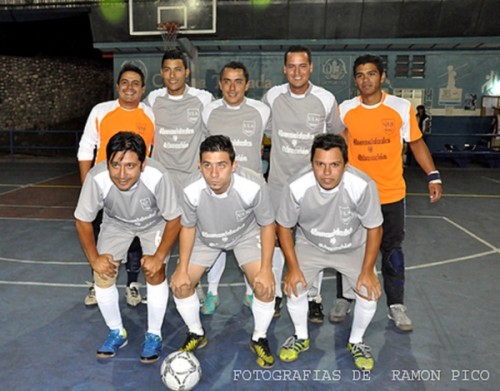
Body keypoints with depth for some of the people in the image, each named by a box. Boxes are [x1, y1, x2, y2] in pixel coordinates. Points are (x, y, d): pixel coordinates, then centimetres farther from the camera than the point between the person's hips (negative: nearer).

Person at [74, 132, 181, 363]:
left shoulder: (158, 176, -39)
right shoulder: (96, 178, -36)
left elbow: (173, 219, -22)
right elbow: (83, 220, -16)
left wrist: (159, 256, -26)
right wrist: (94, 258, -19)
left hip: (154, 223, -2)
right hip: (116, 223, 2)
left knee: (154, 272, -16)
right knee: (102, 274, -8)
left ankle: (154, 335, 7)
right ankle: (117, 332, 16)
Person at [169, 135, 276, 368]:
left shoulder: (254, 186, -37)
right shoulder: (191, 190, -32)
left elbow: (267, 225, -18)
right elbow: (188, 227, -11)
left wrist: (266, 268, -20)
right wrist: (182, 269, -11)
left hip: (246, 235, -1)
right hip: (206, 238, 2)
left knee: (266, 286, -17)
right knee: (180, 285, -6)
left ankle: (259, 338, 13)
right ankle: (196, 334, 23)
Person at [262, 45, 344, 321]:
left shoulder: (326, 99, -7)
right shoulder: (272, 96, -4)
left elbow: (336, 134, 9)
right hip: (279, 179, 1)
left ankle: (314, 298, 23)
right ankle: (274, 293, 27)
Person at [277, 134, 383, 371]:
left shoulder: (363, 185, -35)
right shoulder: (297, 187, -31)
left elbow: (374, 228, -18)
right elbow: (284, 227, -13)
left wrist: (367, 270, -16)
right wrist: (293, 267, -15)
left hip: (353, 247, 0)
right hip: (310, 245, 1)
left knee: (370, 293, -12)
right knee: (294, 287, -13)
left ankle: (356, 342, 19)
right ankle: (301, 338, 18)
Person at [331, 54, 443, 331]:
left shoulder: (402, 108, -4)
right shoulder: (344, 110, -2)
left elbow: (416, 143, 5)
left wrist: (433, 176, -3)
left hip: (391, 194, 0)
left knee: (392, 251, 8)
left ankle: (396, 305, 23)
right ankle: (343, 300, 27)